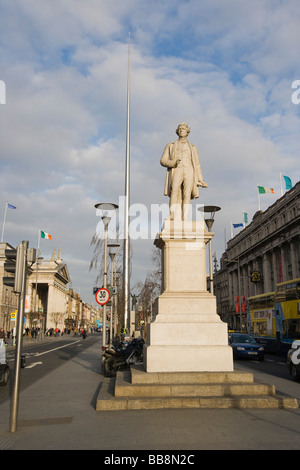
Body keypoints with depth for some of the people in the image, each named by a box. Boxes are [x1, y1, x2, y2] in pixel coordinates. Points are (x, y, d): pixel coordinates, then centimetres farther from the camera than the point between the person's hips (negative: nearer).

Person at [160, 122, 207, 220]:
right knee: (174, 191, -27)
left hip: (189, 173, 1)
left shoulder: (192, 148, 25)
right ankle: (173, 216, -39)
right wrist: (173, 163, -11)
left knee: (187, 195, -19)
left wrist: (201, 180, 8)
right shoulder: (170, 146, 22)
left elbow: (197, 165, 20)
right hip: (176, 173, -1)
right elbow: (163, 161, 10)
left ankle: (184, 220, -26)